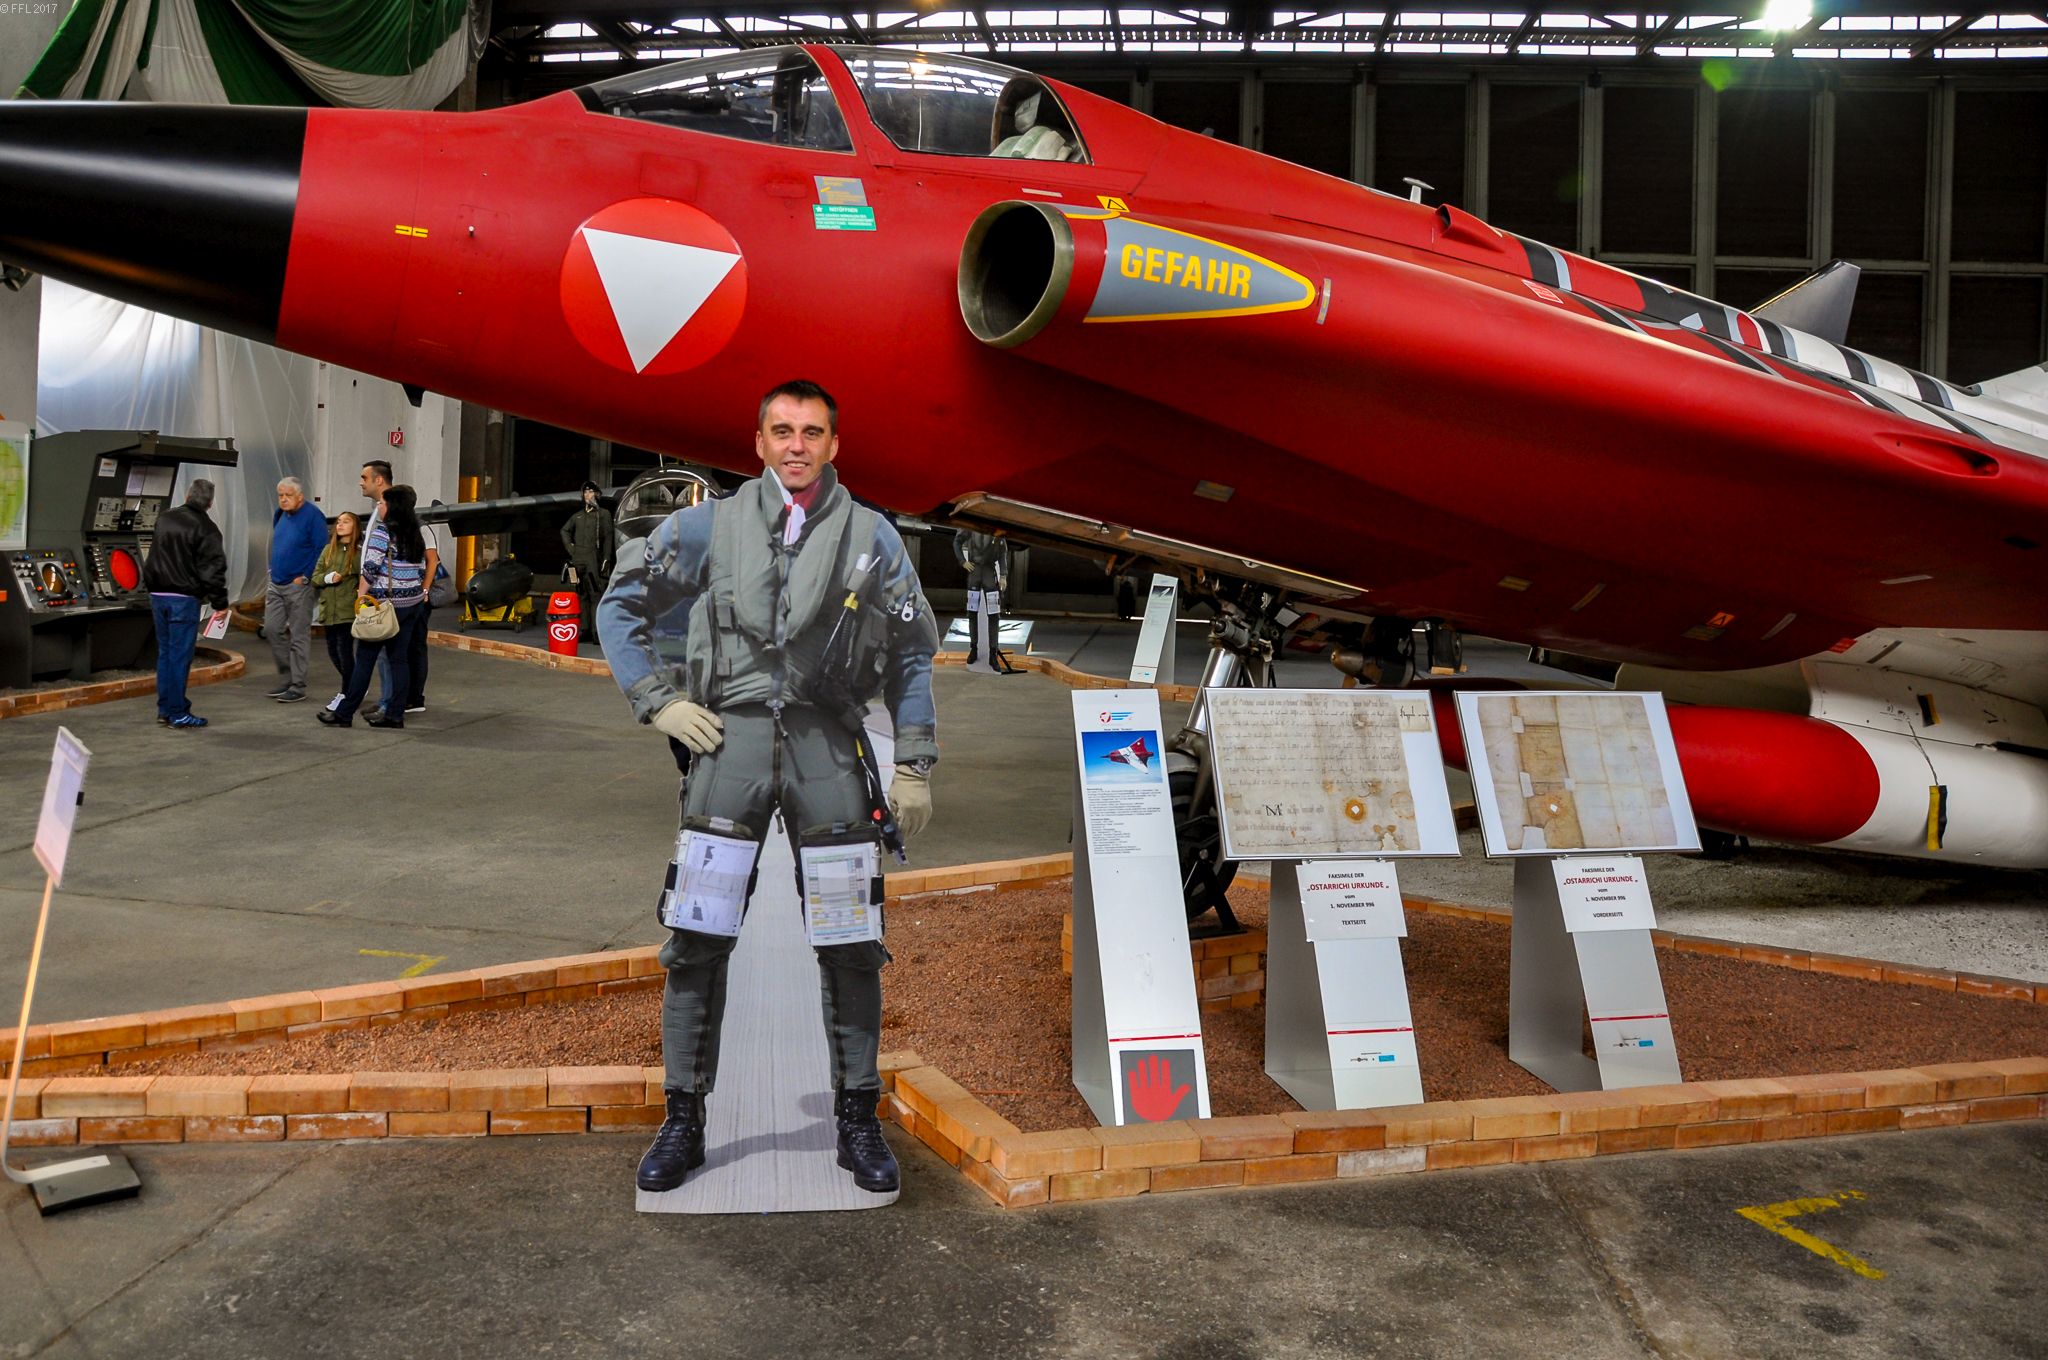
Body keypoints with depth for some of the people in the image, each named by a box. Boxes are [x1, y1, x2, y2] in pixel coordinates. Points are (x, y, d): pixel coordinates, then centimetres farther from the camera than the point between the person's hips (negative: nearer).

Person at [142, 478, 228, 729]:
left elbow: (154, 558, 20)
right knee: (180, 655, -3)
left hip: (158, 595, 7)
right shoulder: (205, 529, -10)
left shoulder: (163, 519, 11)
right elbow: (212, 569, -13)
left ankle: (164, 709, 19)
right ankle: (177, 713, -1)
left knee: (165, 652, 14)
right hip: (184, 598, -6)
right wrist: (219, 602, -7)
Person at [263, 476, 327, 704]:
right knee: (273, 628, 6)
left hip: (299, 585, -8)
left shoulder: (313, 516, -12)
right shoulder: (280, 515, 12)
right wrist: (273, 572, 16)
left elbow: (321, 550, -15)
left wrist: (305, 577, -15)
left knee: (299, 635, -2)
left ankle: (297, 686, 3)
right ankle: (285, 679, 18)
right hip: (276, 584, 8)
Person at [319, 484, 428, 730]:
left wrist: (361, 595, -5)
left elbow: (370, 569, -15)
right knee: (398, 659, 8)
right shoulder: (416, 535, 10)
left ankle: (344, 713, 4)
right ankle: (395, 715, 9)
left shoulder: (382, 533, -11)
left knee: (365, 659, -1)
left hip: (384, 603, -7)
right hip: (413, 604, 7)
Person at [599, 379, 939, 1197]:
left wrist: (914, 766, 6)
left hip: (827, 743, 0)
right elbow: (621, 606, 14)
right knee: (698, 938, 0)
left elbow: (912, 656, 11)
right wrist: (658, 701, 3)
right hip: (730, 738, 0)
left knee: (849, 943, 3)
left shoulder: (872, 537, 8)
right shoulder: (709, 527, 7)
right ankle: (683, 1122, 12)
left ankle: (857, 1122, 15)